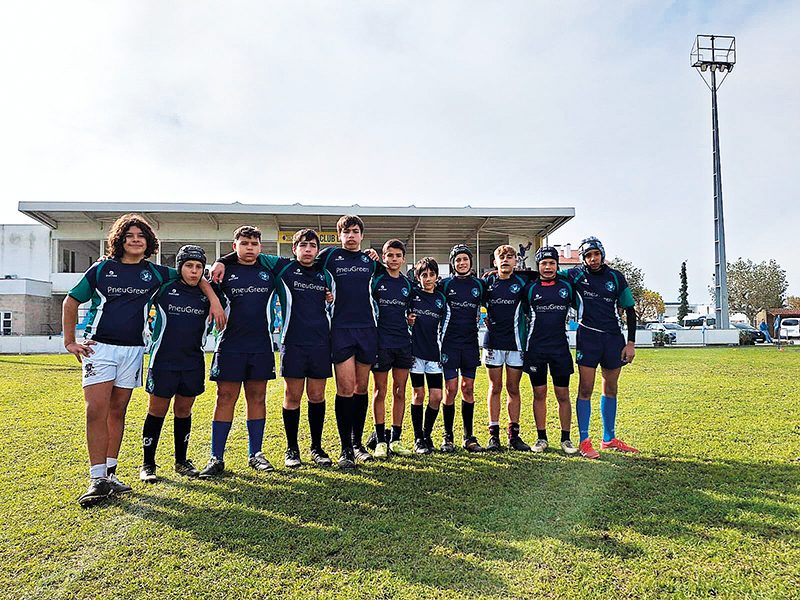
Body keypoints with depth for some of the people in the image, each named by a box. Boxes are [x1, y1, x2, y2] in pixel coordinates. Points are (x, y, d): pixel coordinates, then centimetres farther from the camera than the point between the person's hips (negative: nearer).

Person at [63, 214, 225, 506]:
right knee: (96, 411, -11)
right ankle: (98, 480, -8)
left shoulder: (155, 273, 7)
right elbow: (71, 301, 8)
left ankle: (110, 472, 15)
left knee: (117, 412, 7)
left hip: (133, 350, 2)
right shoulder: (102, 268, 3)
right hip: (99, 347, -2)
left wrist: (214, 302, 4)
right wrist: (70, 341, 2)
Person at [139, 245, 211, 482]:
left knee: (184, 411, 12)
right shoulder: (163, 287, -5)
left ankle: (181, 461, 25)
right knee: (157, 411, 4)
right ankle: (147, 464, 17)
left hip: (193, 362, 3)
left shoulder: (206, 294, 5)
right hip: (163, 360, -3)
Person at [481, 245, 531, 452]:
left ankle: (514, 434, 15)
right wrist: (484, 318, 4)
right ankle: (494, 434, 10)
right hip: (493, 341, 0)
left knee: (513, 388, 6)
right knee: (495, 388, 4)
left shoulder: (521, 283, 3)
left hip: (515, 341, 0)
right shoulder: (488, 282, 5)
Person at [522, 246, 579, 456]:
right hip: (536, 349, 0)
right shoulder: (530, 288, 3)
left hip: (560, 348, 0)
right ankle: (541, 438, 16)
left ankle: (566, 439, 14)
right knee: (539, 394, 6)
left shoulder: (567, 286, 5)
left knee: (563, 395, 3)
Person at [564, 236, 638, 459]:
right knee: (585, 389, -5)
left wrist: (631, 343, 4)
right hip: (588, 337, -3)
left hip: (613, 338, 3)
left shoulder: (615, 277, 4)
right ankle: (584, 441, 3)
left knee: (610, 389, 12)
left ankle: (609, 439, 24)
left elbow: (629, 310, 9)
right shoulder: (576, 275, -1)